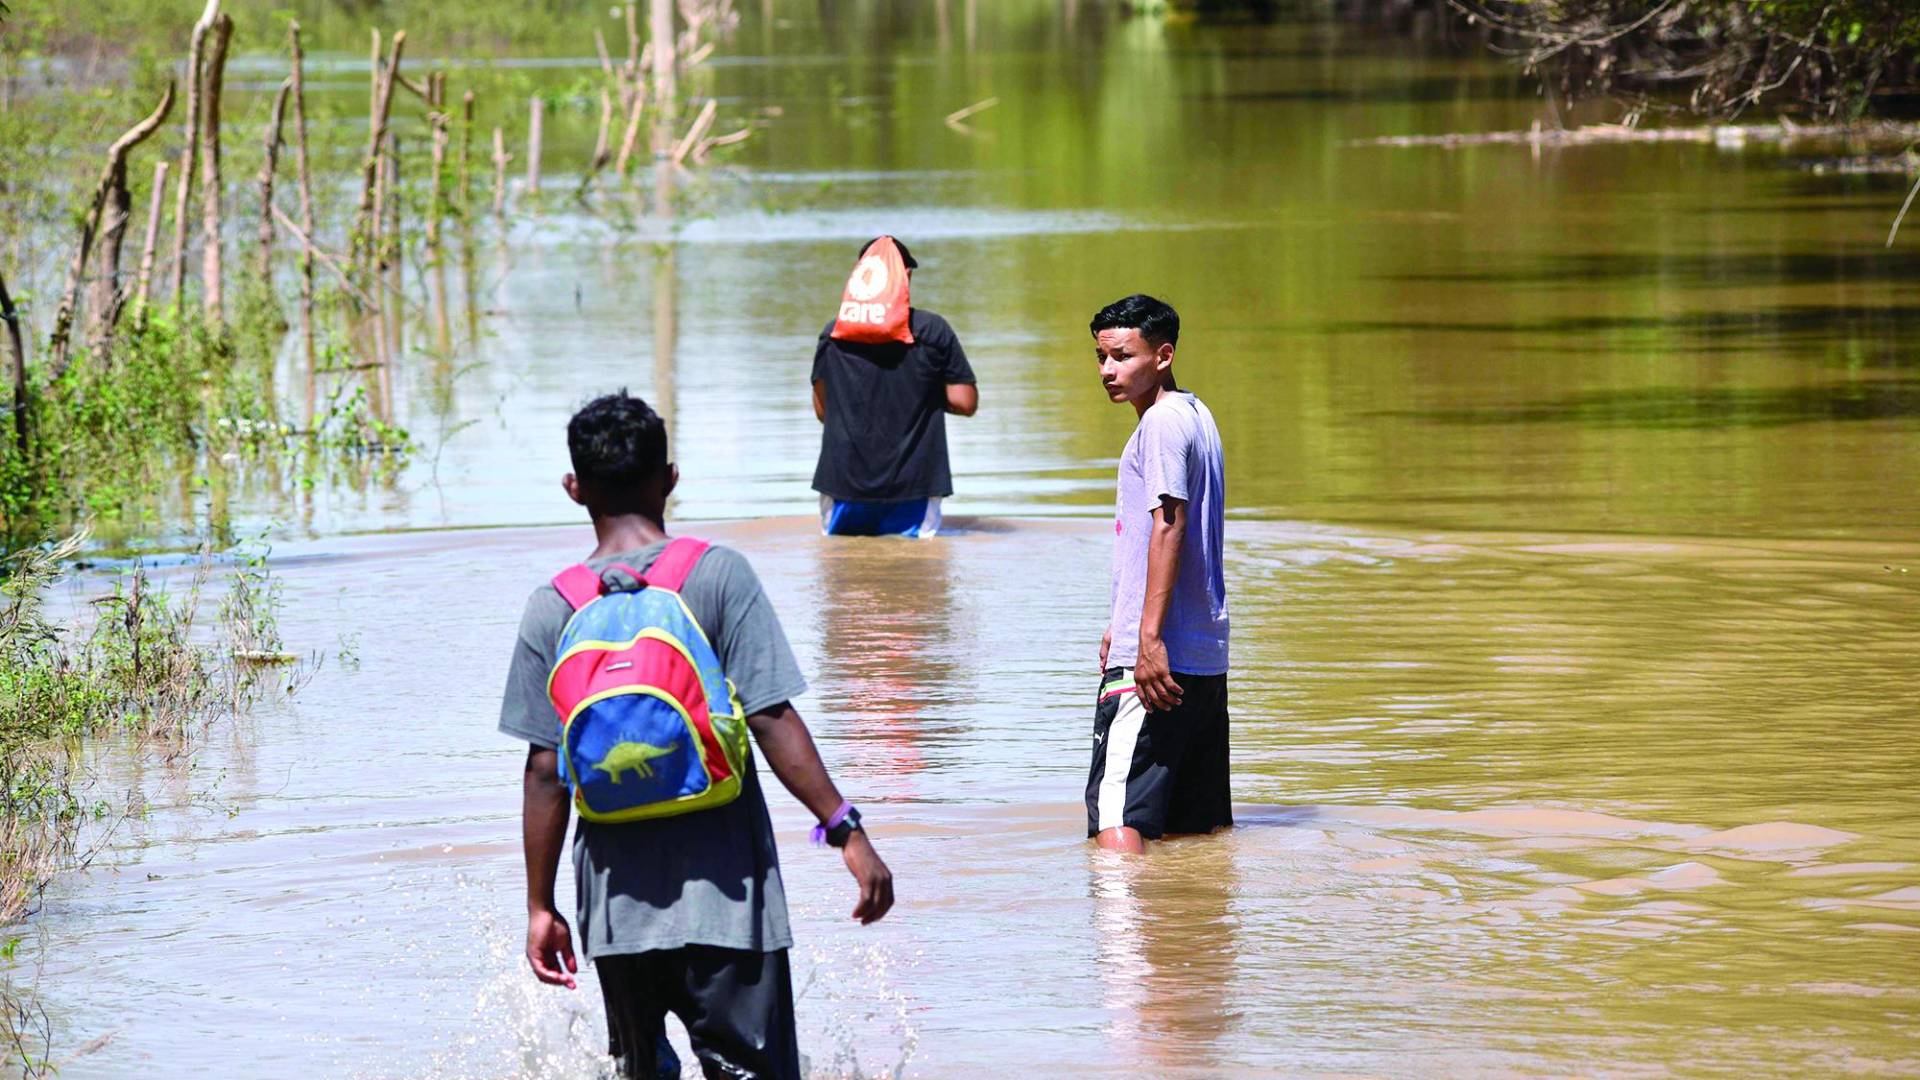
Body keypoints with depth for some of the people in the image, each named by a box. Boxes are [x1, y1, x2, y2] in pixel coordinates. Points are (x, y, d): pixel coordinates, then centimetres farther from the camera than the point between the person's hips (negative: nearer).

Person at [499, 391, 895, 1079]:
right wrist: (846, 830, -7)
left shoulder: (553, 609, 0)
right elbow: (771, 720, -11)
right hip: (725, 893, -2)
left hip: (617, 899, 3)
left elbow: (545, 771, 0)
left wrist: (540, 907, 7)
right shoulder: (718, 575, -6)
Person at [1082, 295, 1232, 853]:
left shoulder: (1163, 423, -11)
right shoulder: (1195, 415, 20)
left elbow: (1168, 527, -20)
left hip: (1158, 660, -10)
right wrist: (1123, 624, 32)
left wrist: (1149, 637, -25)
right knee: (1201, 828, 12)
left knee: (1116, 818, -17)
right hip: (1206, 657, 10)